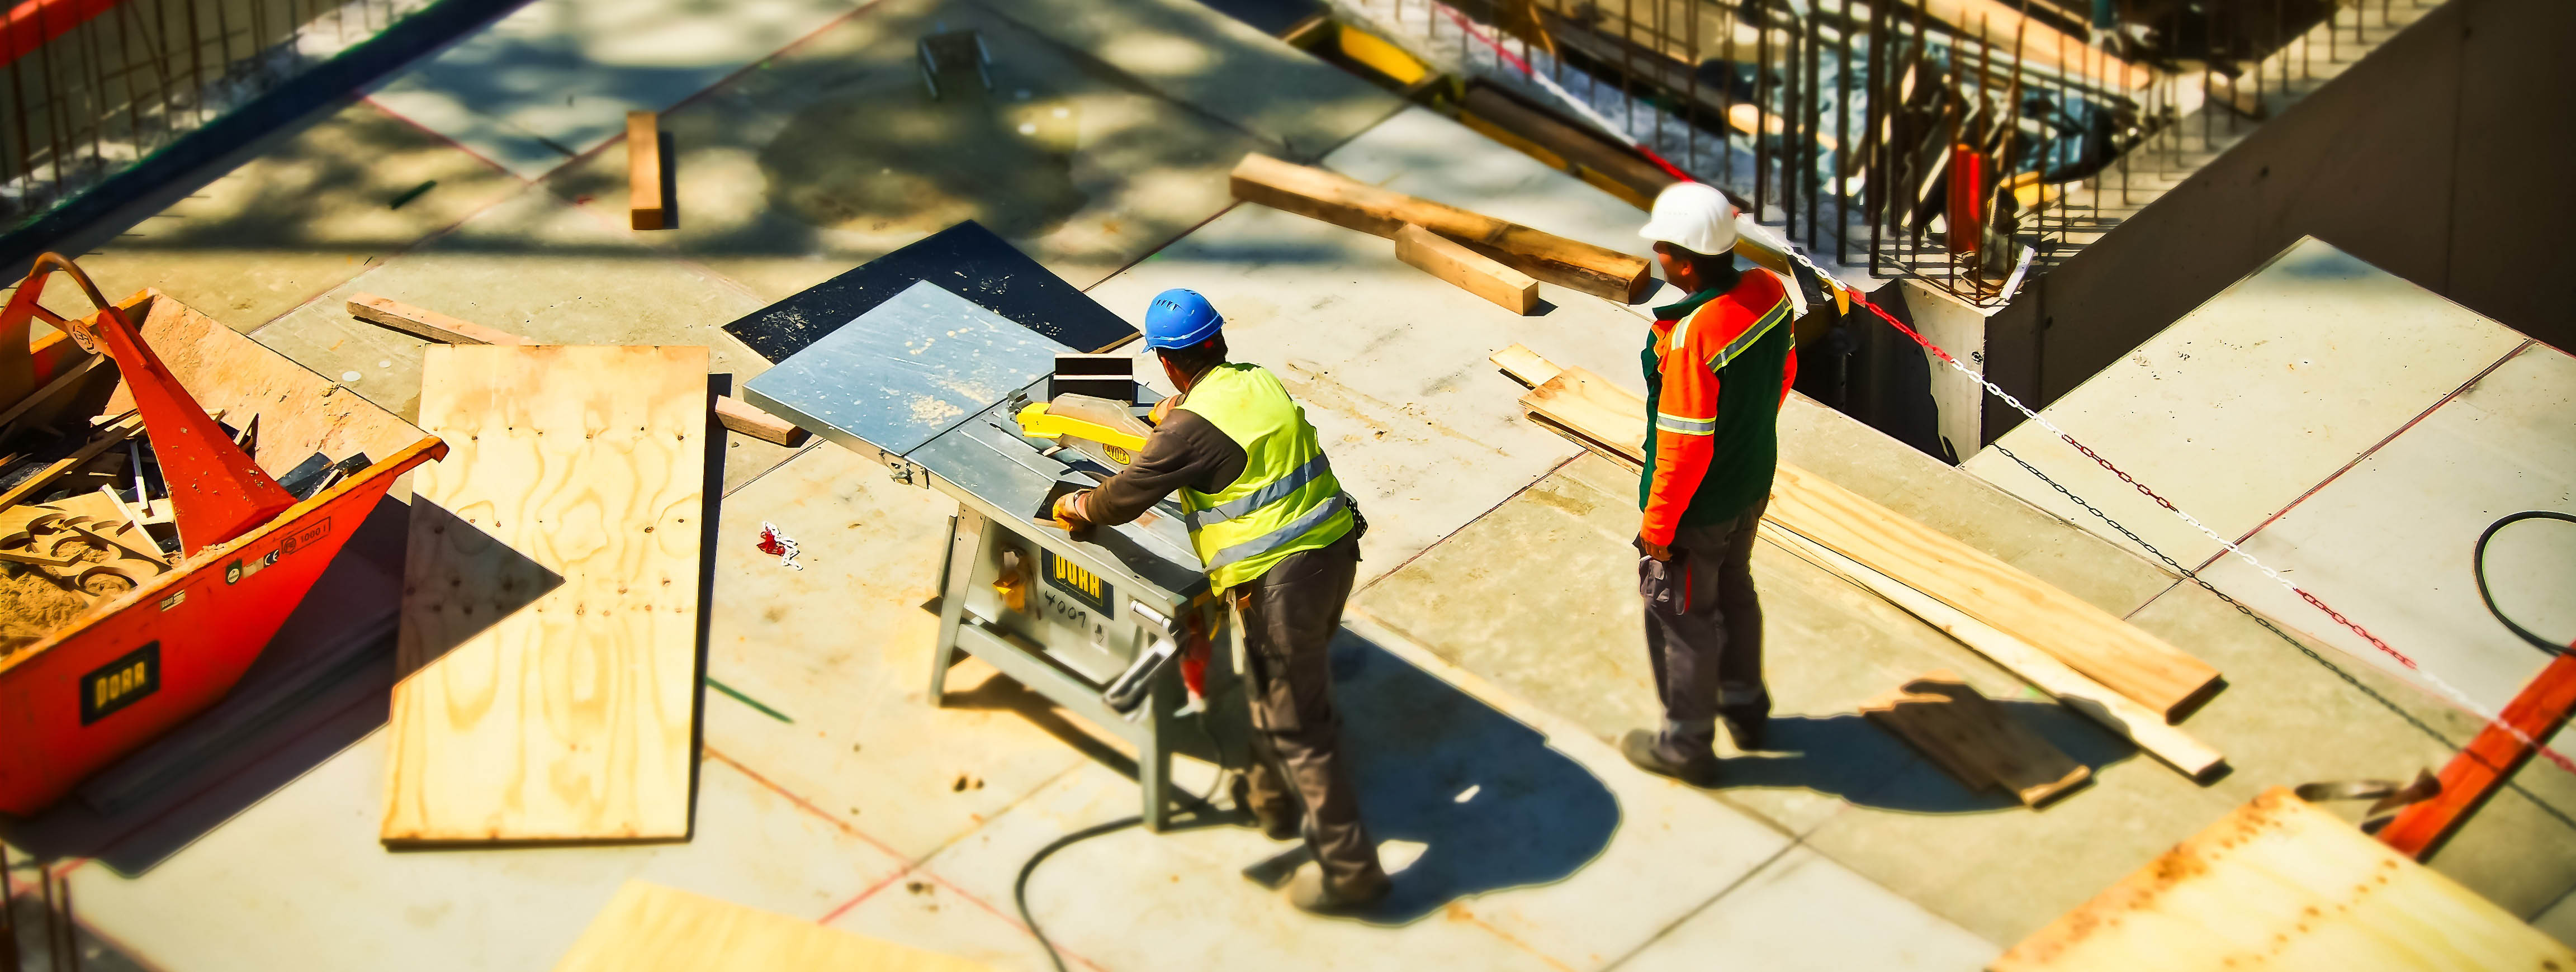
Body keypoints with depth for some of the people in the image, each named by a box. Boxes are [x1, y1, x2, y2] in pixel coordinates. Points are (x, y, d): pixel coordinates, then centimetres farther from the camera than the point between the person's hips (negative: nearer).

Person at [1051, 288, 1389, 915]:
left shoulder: (1192, 428, -16)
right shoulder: (1262, 382, 8)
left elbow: (1123, 499, -3)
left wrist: (1077, 506, 18)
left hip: (1281, 581, -9)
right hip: (1334, 552, 9)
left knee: (1296, 724, 0)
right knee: (1278, 690, 29)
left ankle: (1350, 869, 3)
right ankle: (1272, 801, 48)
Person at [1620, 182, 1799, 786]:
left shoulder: (1692, 336, -35)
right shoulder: (1768, 291, -12)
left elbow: (1686, 443, -28)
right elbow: (1784, 373, 6)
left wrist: (1658, 524, -16)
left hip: (1697, 509, -8)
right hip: (1752, 486, 8)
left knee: (1682, 619, 13)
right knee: (1735, 594, 29)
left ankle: (1687, 745, 30)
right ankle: (1745, 708, 48)